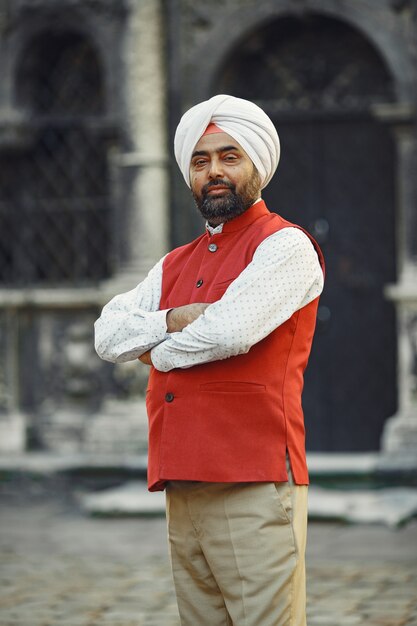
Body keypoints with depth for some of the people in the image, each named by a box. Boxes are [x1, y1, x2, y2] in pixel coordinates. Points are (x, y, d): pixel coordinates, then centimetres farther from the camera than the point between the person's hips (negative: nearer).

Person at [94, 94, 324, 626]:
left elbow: (231, 330, -15)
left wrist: (158, 352, 3)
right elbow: (108, 334, 13)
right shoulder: (174, 265, 23)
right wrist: (173, 321, -4)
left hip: (254, 484, -7)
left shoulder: (286, 246, -1)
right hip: (183, 488, 7)